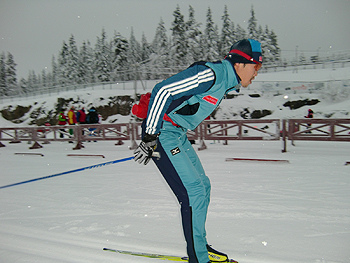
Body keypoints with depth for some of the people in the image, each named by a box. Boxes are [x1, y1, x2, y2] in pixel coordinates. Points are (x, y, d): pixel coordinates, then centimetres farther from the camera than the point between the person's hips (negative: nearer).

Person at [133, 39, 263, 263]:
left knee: (203, 185, 11)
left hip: (177, 133, 10)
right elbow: (163, 91, -24)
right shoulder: (210, 74, -18)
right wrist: (150, 137, -24)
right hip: (161, 131, -10)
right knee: (193, 190, -11)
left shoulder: (225, 82, 12)